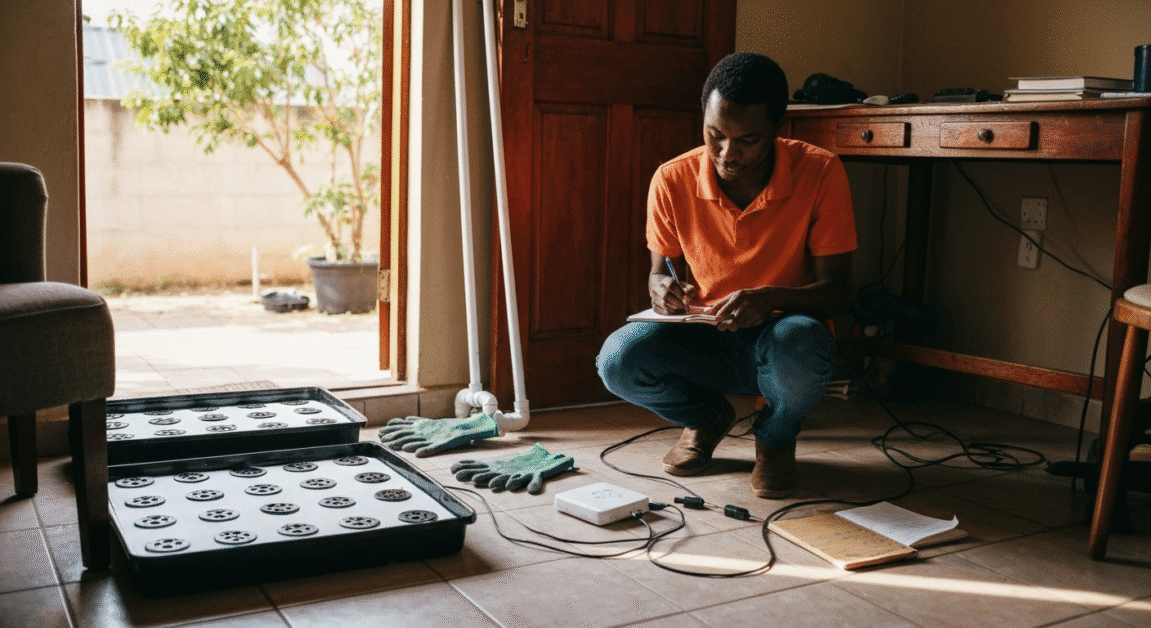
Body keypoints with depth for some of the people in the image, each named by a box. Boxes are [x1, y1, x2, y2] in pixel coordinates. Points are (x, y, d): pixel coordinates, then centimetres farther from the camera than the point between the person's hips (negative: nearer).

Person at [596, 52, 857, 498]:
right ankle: (707, 418, 10)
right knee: (618, 360, -27)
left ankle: (776, 436, 1)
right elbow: (659, 269, 5)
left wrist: (771, 298, -36)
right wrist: (662, 287, -22)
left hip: (783, 333, -2)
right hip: (704, 340, 2)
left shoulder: (820, 172, -17)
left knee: (798, 346, -39)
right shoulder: (673, 180, -10)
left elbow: (837, 292, -14)